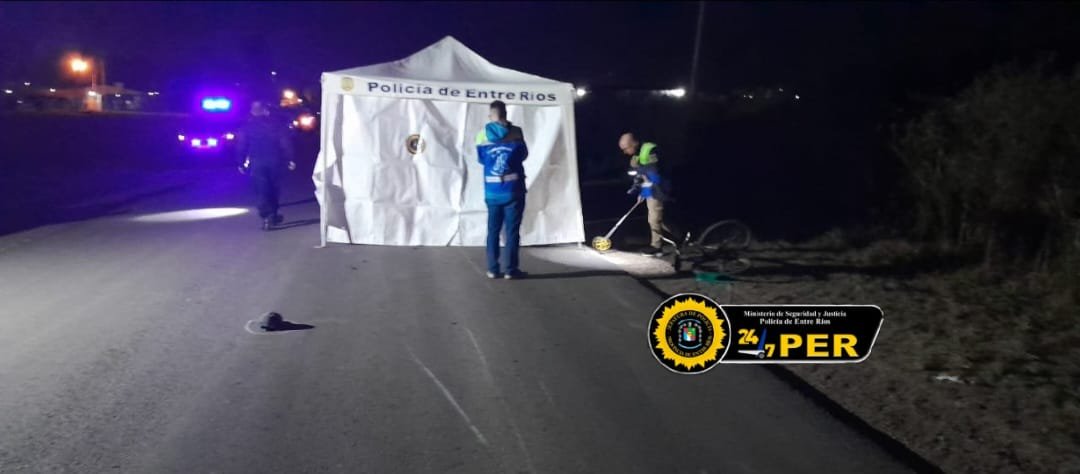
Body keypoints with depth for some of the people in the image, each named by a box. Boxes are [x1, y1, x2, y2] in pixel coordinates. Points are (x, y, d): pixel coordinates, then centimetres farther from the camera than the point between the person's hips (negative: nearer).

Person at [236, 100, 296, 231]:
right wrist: (289, 159, -1)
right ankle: (273, 215, 23)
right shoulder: (275, 125, 5)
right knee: (273, 189, 16)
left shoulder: (247, 127, 4)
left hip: (256, 161, -2)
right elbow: (285, 143, -1)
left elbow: (241, 146, 2)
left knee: (261, 191, -2)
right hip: (273, 160, 2)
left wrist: (241, 163, 8)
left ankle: (267, 217, -15)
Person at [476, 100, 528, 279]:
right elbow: (524, 155, 10)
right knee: (512, 230, 1)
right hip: (513, 189, -2)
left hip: (492, 191, 2)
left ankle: (493, 269, 11)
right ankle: (511, 269, 1)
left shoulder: (482, 135, -2)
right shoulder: (516, 132, -5)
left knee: (493, 229, 11)